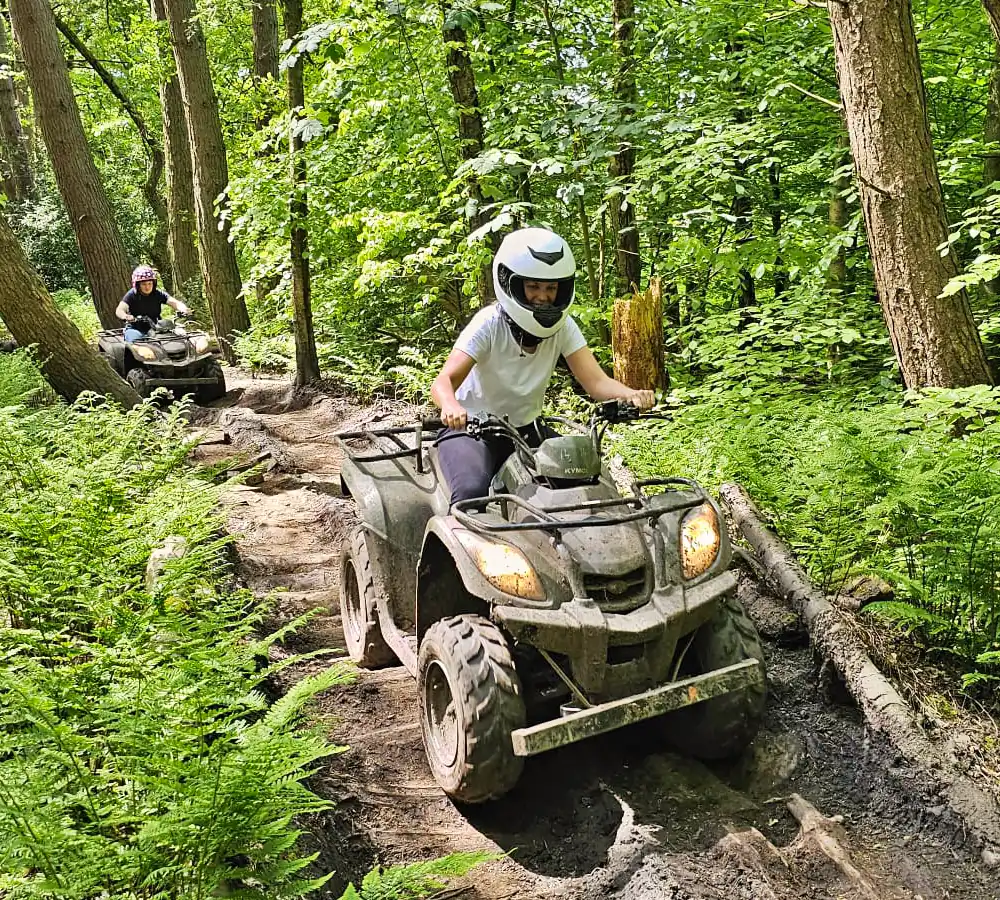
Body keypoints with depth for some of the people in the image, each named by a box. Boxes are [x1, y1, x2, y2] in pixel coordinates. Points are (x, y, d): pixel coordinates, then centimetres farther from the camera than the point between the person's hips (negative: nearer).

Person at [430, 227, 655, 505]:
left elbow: (596, 381, -14)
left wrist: (631, 394, -37)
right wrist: (451, 407, -54)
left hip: (527, 430, 5)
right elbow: (444, 381, -30)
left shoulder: (563, 326, -6)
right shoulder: (490, 323, -19)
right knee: (473, 491, -32)